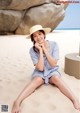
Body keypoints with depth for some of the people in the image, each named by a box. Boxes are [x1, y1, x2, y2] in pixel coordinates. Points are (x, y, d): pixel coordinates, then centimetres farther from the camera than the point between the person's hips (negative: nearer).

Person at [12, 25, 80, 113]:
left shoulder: (53, 44, -13)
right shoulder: (32, 50, -13)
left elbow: (54, 64, -17)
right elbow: (40, 68, -21)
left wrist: (45, 49, -22)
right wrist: (40, 50, -25)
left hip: (52, 71, 1)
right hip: (39, 73, 0)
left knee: (56, 78, -33)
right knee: (38, 80, -33)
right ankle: (17, 101, -46)